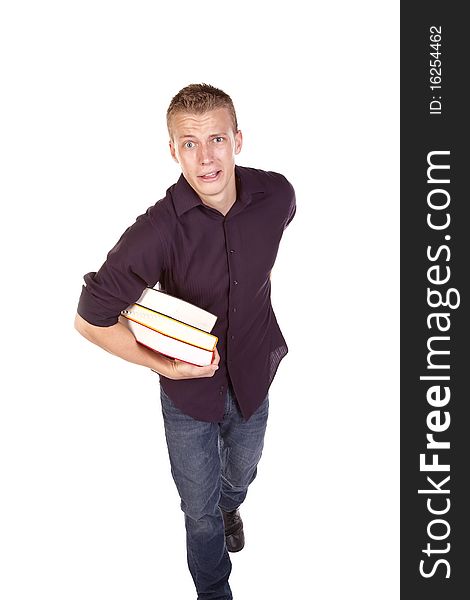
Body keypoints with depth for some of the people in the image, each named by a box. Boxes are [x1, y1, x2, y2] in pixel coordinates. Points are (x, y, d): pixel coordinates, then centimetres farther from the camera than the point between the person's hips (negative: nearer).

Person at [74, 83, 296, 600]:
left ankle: (230, 505, 70)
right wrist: (160, 363, -26)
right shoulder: (157, 230, -31)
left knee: (242, 472, 33)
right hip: (189, 390, -4)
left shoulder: (276, 195, -18)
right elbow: (90, 320, -22)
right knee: (200, 510, 16)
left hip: (252, 377, 4)